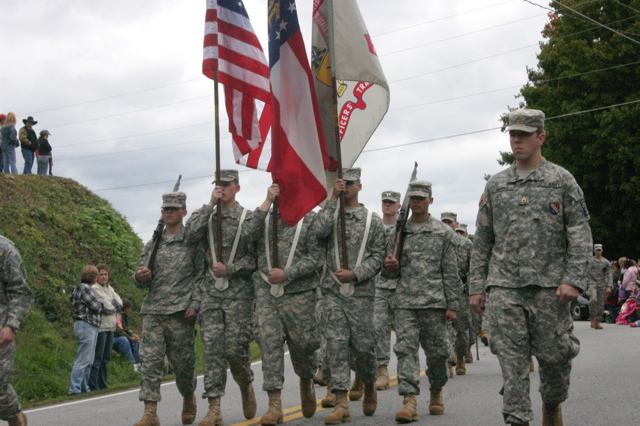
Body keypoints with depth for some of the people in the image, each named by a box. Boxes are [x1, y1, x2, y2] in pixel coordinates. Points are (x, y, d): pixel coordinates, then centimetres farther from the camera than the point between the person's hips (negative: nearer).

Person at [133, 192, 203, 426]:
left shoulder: (193, 243, 3)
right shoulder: (152, 244, 17)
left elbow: (202, 277, -1)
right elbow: (141, 280, 20)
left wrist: (195, 304, -12)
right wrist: (140, 277, -4)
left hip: (180, 312, -3)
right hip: (153, 310, 3)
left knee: (182, 361, 4)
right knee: (150, 360, -7)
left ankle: (189, 398, 31)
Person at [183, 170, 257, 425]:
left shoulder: (249, 218, 3)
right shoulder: (207, 216, 14)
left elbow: (256, 257, -2)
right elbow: (191, 234, -6)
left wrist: (230, 269, -12)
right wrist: (210, 205, -6)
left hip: (239, 291, -3)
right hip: (210, 291, 3)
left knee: (235, 347, -5)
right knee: (212, 347, -4)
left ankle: (246, 384, 27)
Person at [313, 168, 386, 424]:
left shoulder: (373, 220, 7)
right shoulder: (330, 214, 11)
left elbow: (377, 257, 2)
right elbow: (319, 231, -12)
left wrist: (355, 274, -12)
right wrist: (333, 199, -9)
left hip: (361, 292, -1)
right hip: (333, 292, 1)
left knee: (363, 346, 3)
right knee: (336, 345, -5)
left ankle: (369, 386, 32)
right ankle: (341, 404, -5)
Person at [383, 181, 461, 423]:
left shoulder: (443, 232, 4)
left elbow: (451, 273, 2)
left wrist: (452, 305, -3)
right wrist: (389, 266, -6)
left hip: (434, 302, -1)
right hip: (404, 303, 2)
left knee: (436, 351, 7)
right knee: (405, 349, -10)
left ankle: (436, 393, 29)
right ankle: (409, 401, -14)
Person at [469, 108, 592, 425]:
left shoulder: (562, 180, 5)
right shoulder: (495, 185, 12)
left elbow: (580, 234, 0)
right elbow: (481, 241, 13)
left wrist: (573, 279, -11)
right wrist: (476, 286, 7)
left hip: (550, 285, -2)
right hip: (504, 286, 2)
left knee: (554, 353, 5)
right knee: (511, 358, -3)